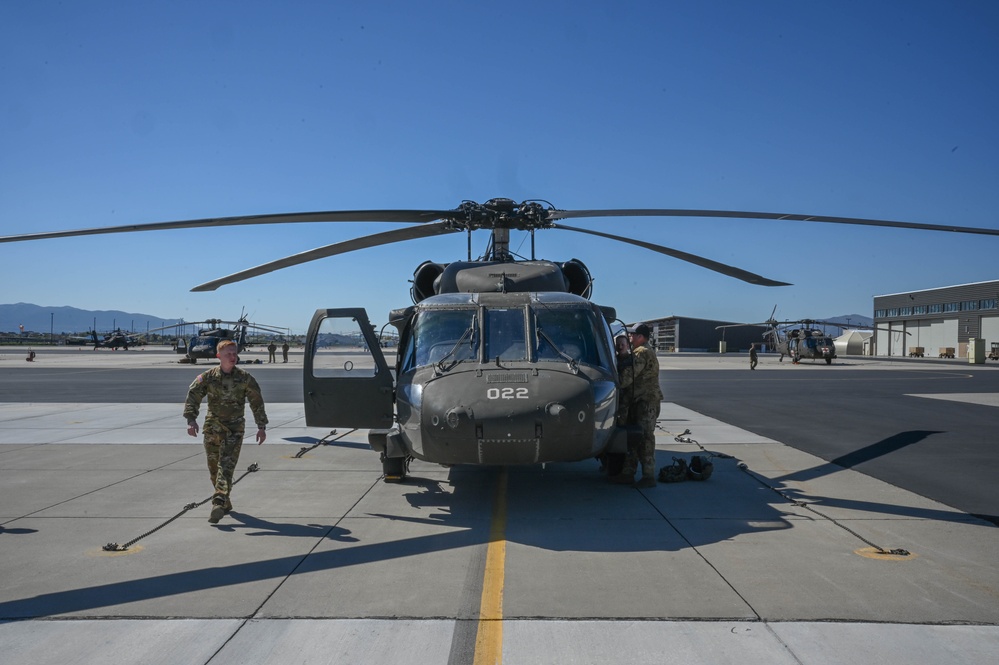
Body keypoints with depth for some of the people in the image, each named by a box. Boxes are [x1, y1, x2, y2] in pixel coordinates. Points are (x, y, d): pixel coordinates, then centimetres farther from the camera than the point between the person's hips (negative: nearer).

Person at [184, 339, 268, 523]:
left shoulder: (244, 378, -2)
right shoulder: (208, 377, -2)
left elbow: (257, 402, 4)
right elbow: (193, 396, -7)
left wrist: (261, 427, 4)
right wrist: (191, 419, -21)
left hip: (234, 428, -2)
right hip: (213, 427, 2)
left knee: (226, 466, -16)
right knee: (214, 467, 10)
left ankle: (218, 503, -25)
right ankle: (225, 502, 27)